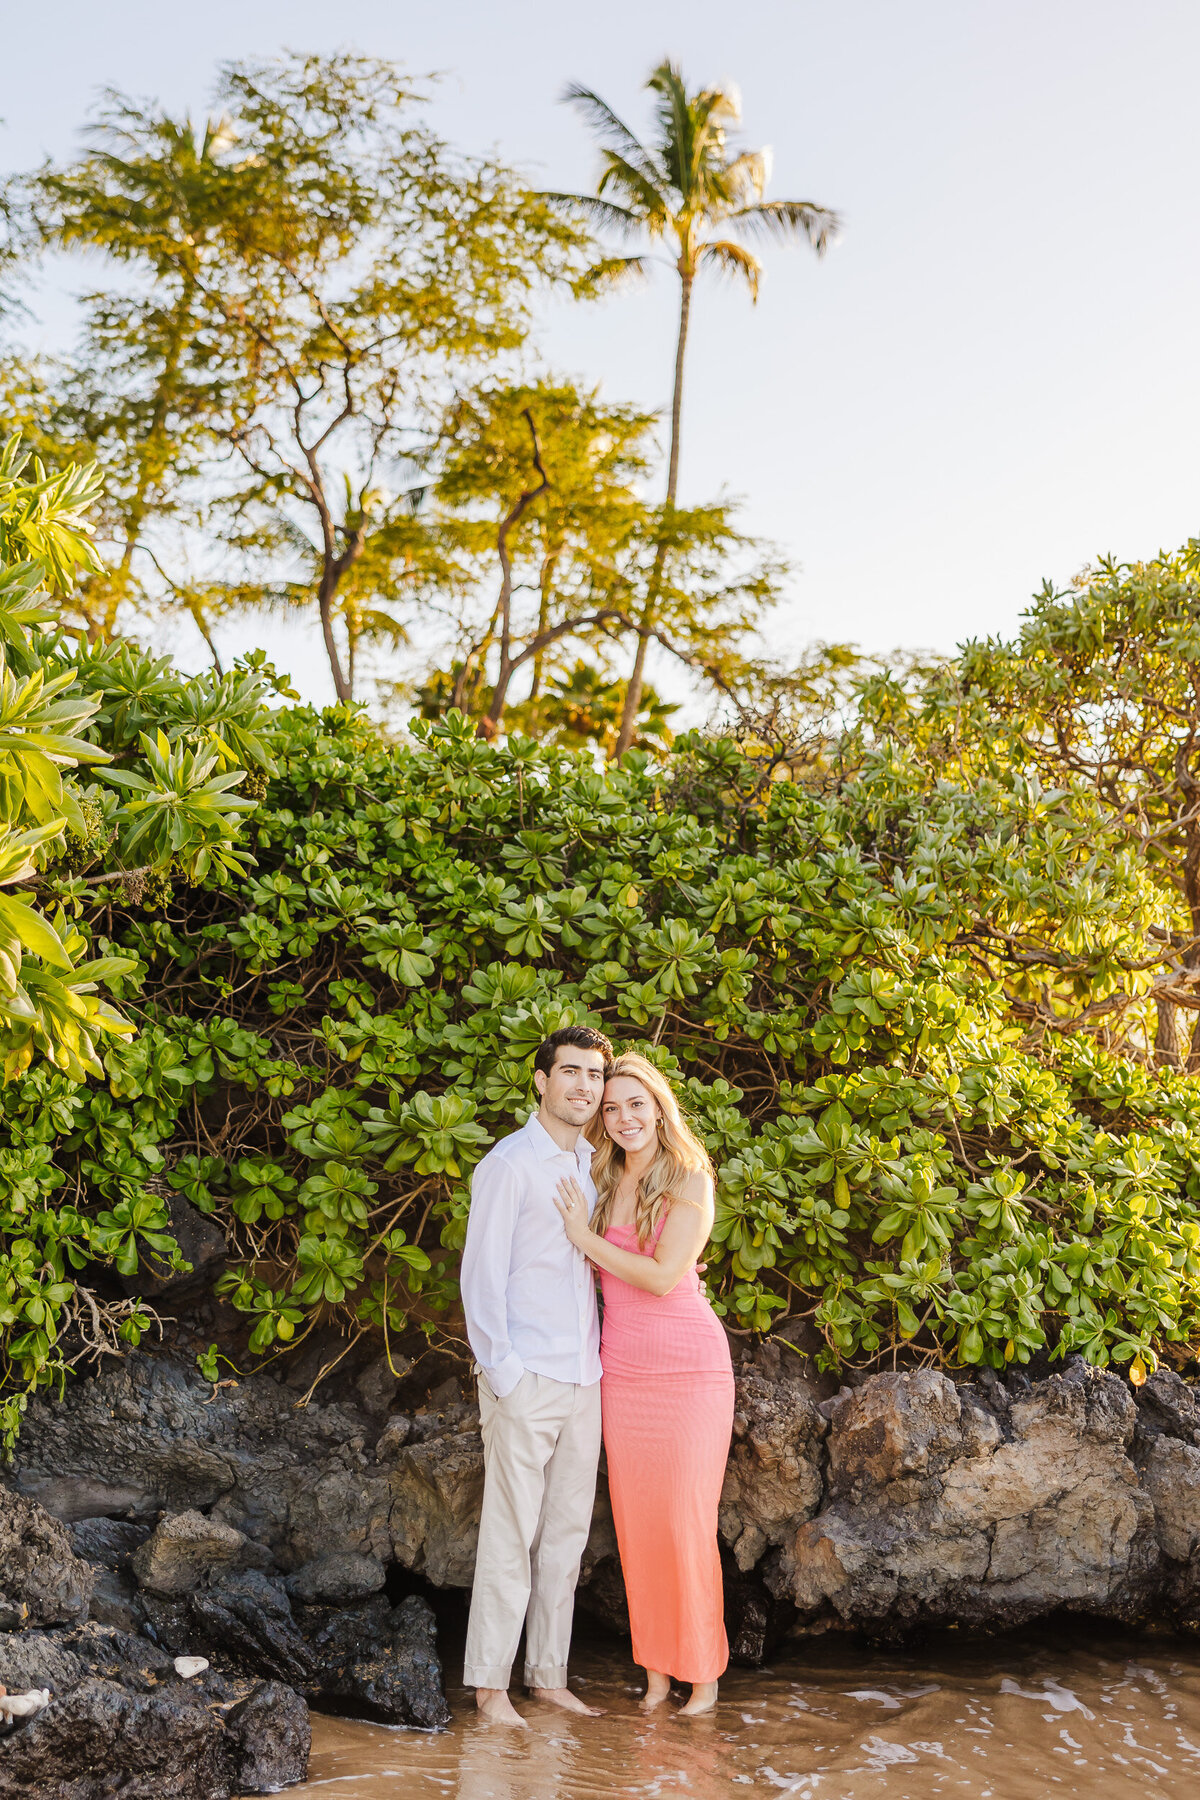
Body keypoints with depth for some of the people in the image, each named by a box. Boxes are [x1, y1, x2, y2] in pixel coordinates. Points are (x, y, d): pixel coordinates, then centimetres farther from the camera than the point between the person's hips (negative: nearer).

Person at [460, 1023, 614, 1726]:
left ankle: (549, 1675, 19)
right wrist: (500, 1370, -13)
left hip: (584, 1379, 7)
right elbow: (481, 1273, -9)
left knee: (568, 1533, 10)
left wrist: (600, 1359, 14)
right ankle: (490, 1683, 6)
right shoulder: (511, 1163, -7)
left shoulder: (592, 1167, 15)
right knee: (512, 1533, -3)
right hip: (527, 1378, -7)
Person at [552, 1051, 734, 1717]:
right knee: (635, 1521, 7)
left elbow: (663, 1276, -16)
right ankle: (655, 1668, 18)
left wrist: (585, 1236, -12)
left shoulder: (689, 1181, -7)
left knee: (685, 1522, -2)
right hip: (622, 1370, 5)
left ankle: (702, 1673, 12)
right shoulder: (602, 1182, 9)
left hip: (688, 1368, -5)